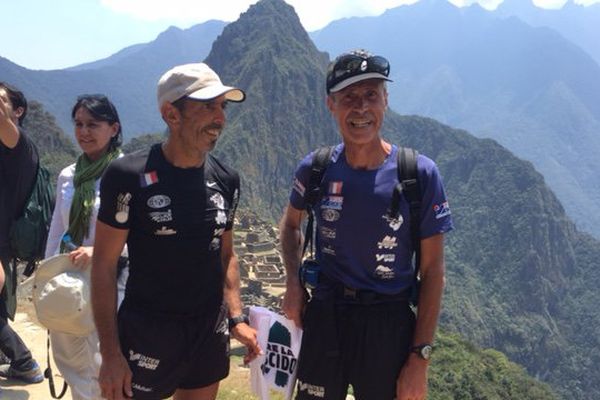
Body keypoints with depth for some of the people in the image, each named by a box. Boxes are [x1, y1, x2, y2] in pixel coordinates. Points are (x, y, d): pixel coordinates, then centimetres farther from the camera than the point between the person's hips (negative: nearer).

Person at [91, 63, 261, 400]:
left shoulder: (226, 180, 1)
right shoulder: (129, 178, -14)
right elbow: (104, 265, -11)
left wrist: (236, 318, 0)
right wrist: (111, 353, -14)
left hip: (211, 333, 5)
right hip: (146, 334, -4)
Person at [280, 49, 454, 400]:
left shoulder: (420, 174, -12)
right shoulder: (316, 168, -5)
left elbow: (433, 271, -7)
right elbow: (292, 223, 16)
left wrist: (420, 358, -8)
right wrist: (293, 282, 0)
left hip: (389, 322, -2)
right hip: (323, 315, 2)